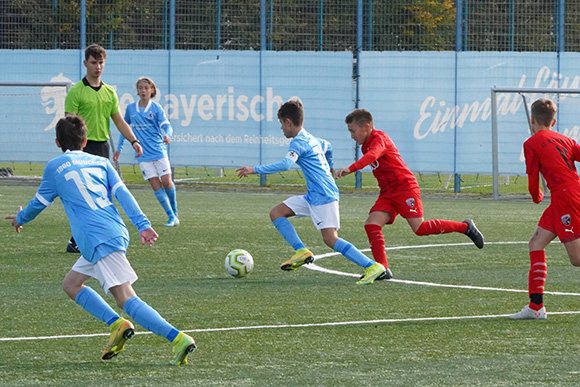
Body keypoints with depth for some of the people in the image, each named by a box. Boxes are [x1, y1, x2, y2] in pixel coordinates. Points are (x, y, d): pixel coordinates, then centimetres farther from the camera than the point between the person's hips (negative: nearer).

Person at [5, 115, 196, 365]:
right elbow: (122, 193, 7)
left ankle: (178, 339, -26)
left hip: (99, 239, -7)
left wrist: (21, 219, 41)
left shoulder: (54, 167, 9)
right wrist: (143, 225, -2)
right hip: (117, 232, 7)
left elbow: (40, 203, 20)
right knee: (71, 284, 20)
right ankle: (117, 324, 4)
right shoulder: (101, 162, 20)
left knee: (126, 299, -12)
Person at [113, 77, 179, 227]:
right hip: (143, 154, 2)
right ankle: (172, 217, -5)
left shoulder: (156, 108, 0)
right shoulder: (130, 108, 8)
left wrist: (167, 135, -31)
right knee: (155, 185, -7)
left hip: (159, 151, -2)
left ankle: (174, 209, 19)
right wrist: (119, 149, 19)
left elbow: (166, 125, -8)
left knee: (166, 182, -8)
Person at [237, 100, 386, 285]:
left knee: (330, 238, -16)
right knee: (276, 213, 7)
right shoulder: (312, 139, 17)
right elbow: (327, 147, 39)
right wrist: (329, 168, 60)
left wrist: (255, 170, -22)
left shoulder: (299, 142, -12)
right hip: (312, 197, 10)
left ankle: (372, 266, -16)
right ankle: (301, 251, -3)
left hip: (324, 197, -10)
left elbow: (285, 164, -27)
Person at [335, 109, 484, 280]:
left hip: (405, 187, -9)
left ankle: (465, 227, 3)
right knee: (371, 224, -10)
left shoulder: (379, 138, -14)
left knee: (420, 228, -15)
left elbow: (372, 156, -35)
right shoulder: (366, 145, 16)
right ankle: (383, 269, -13)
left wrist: (350, 169, -49)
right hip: (387, 193, 9)